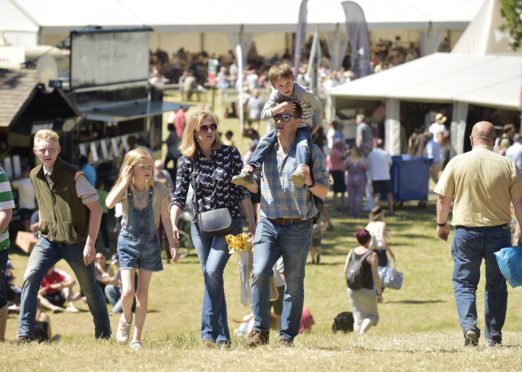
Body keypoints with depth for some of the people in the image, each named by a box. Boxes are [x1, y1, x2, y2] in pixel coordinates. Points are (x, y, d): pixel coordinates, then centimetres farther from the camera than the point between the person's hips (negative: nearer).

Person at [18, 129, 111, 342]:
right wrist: (42, 227, 14)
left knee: (90, 288, 9)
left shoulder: (73, 175, -15)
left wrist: (90, 243, -16)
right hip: (48, 239, 4)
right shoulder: (35, 176, 2)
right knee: (30, 278, -17)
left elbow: (95, 208, -13)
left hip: (76, 242, -4)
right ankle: (25, 334, -17)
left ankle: (103, 334, 29)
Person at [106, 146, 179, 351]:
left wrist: (172, 244, -2)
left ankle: (136, 338, 12)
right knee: (128, 291, -11)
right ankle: (126, 318, 22)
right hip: (128, 241, -1)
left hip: (150, 242, 1)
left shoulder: (158, 189, -6)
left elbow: (165, 218, 0)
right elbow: (109, 203, -28)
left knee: (143, 292, 3)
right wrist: (126, 181, -23)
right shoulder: (124, 189, -8)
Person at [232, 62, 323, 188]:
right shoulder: (275, 95, -9)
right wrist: (280, 107, -30)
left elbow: (318, 109, -4)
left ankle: (300, 172, -64)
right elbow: (264, 115, -15)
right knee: (265, 140, -21)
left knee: (303, 143, -38)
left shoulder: (304, 93, -20)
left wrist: (314, 128, -4)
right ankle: (250, 171, -28)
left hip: (303, 128, -4)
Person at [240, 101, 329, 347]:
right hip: (268, 223, 2)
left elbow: (323, 192, 1)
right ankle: (260, 331, -9)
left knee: (294, 282, 2)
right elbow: (255, 188, 22)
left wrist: (309, 182, -19)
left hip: (298, 227, -2)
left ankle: (287, 336, 10)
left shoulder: (311, 152, 0)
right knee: (260, 273, -17)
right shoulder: (265, 150, 10)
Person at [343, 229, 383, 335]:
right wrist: (379, 293, -6)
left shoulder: (351, 252, 1)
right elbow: (375, 276, -14)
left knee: (358, 317, 13)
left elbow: (346, 271, 3)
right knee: (372, 316, 9)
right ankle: (362, 332, -17)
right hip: (367, 290, -5)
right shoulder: (372, 255, -13)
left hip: (352, 290, 5)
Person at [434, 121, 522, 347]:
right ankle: (494, 335, 17)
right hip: (498, 232, 1)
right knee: (496, 285, 14)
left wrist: (441, 224, 18)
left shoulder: (457, 163, -4)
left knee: (464, 283, 8)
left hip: (466, 232, -1)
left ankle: (469, 326, -14)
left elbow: (443, 198, 2)